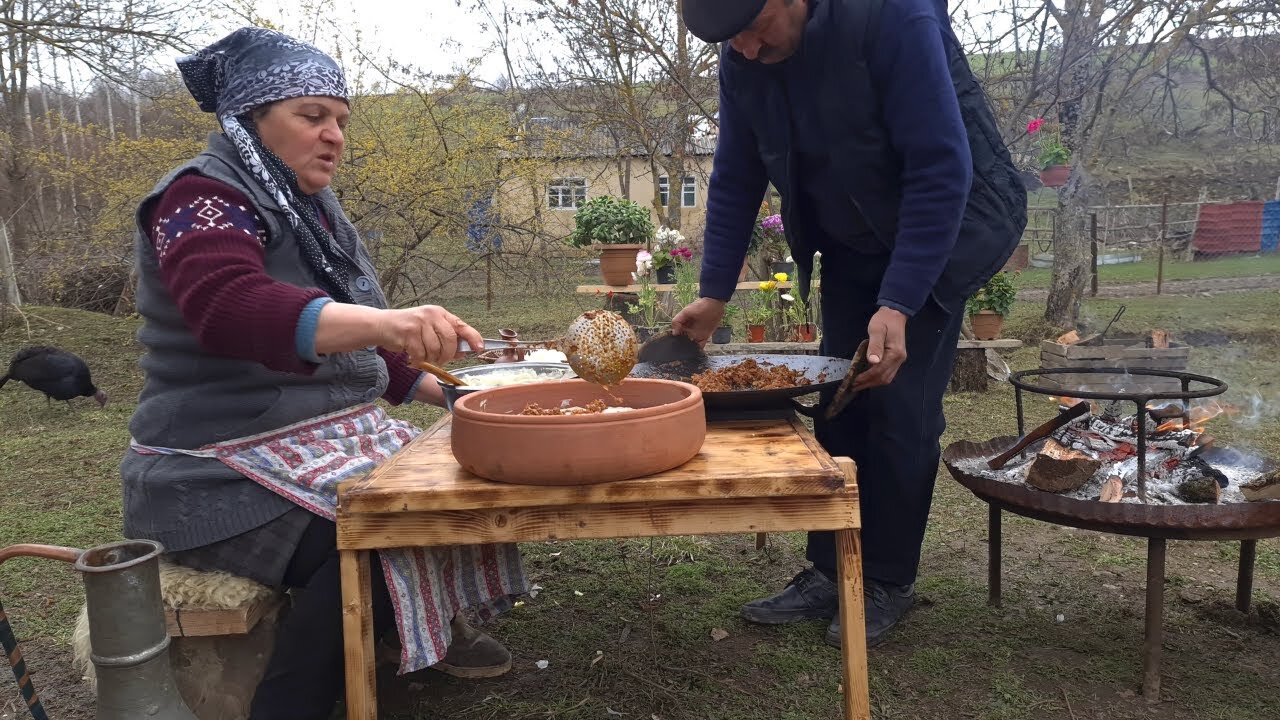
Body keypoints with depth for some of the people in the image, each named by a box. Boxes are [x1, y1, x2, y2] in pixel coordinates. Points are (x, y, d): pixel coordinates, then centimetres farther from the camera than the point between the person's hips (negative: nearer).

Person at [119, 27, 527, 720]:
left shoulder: (310, 209, 14)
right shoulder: (204, 197, -12)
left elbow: (352, 346, 23)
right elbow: (231, 309, -35)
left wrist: (444, 390, 11)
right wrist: (383, 322, -51)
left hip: (328, 440, 9)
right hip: (227, 469, -9)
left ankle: (431, 630, 19)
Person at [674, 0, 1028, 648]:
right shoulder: (742, 58, -10)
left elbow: (941, 169, -29)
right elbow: (735, 180, 0)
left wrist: (898, 305, -33)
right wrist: (713, 295, -5)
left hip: (945, 227, -5)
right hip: (850, 242, 5)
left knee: (900, 404, -9)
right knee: (839, 403, 3)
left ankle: (889, 584, 8)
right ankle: (828, 573, 14)